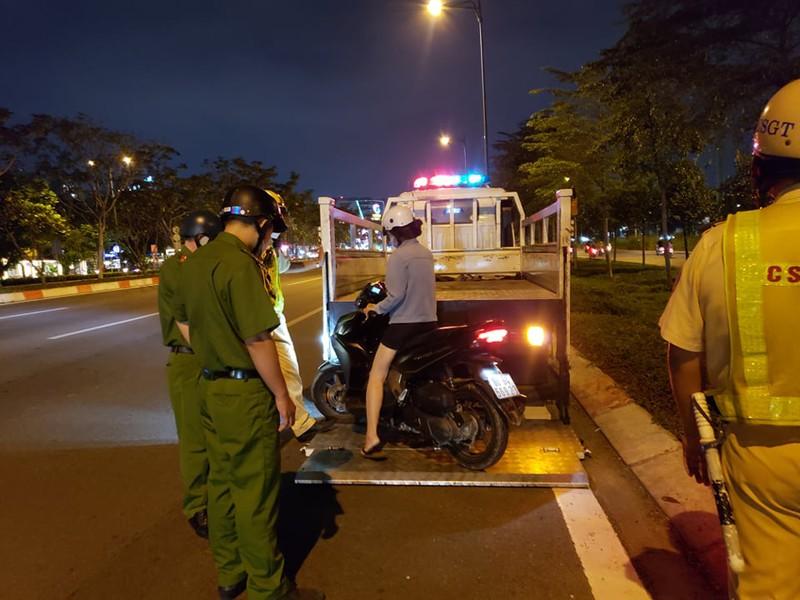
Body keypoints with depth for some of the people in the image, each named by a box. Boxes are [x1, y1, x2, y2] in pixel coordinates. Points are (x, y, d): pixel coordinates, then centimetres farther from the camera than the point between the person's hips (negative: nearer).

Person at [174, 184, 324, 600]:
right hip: (245, 393, -9)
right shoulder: (240, 264, -21)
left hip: (211, 388, 9)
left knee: (222, 483, 19)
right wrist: (282, 395, -14)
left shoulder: (195, 263, 7)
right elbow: (258, 340, -22)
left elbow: (184, 324, 16)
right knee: (255, 493, 4)